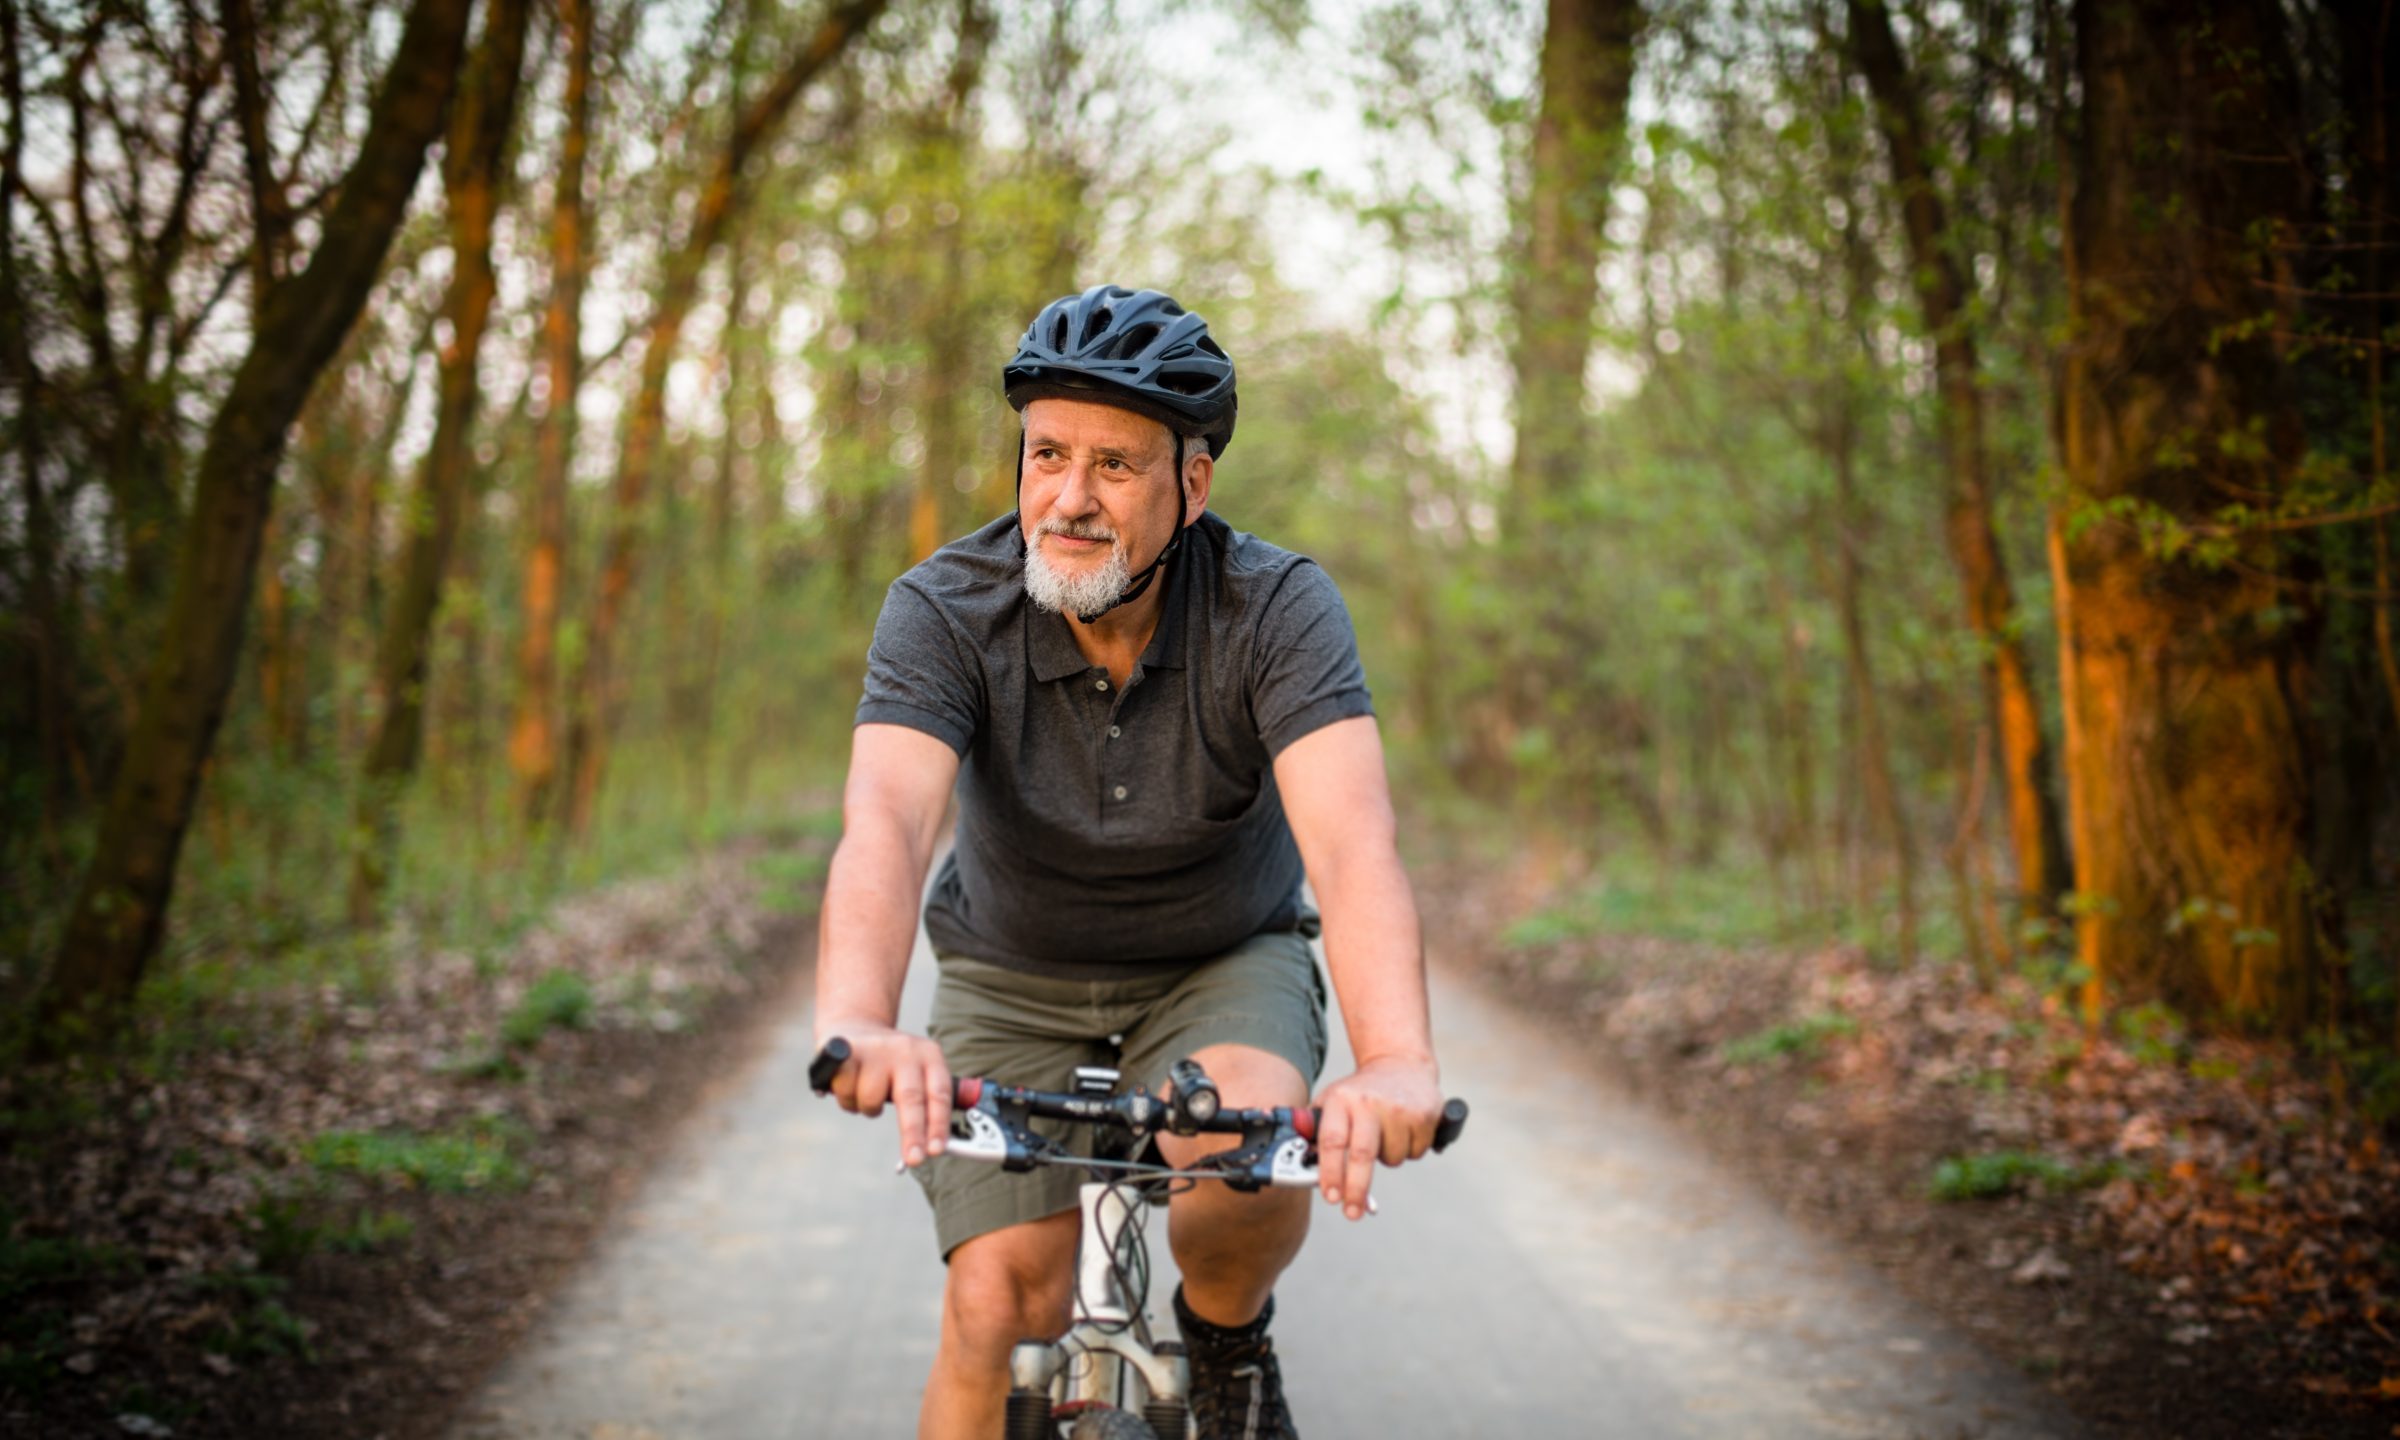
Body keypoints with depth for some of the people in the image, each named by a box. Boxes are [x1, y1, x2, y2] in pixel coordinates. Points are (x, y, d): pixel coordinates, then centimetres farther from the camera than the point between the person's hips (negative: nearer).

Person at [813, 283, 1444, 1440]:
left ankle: (1226, 1336, 1)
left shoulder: (1278, 609, -23)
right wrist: (857, 1023, -60)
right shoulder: (944, 610, -22)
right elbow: (885, 821, -39)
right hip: (1014, 984, 1)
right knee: (1000, 1308, -15)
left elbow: (1351, 841, -38)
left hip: (1225, 965, 0)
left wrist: (1397, 1062, -57)